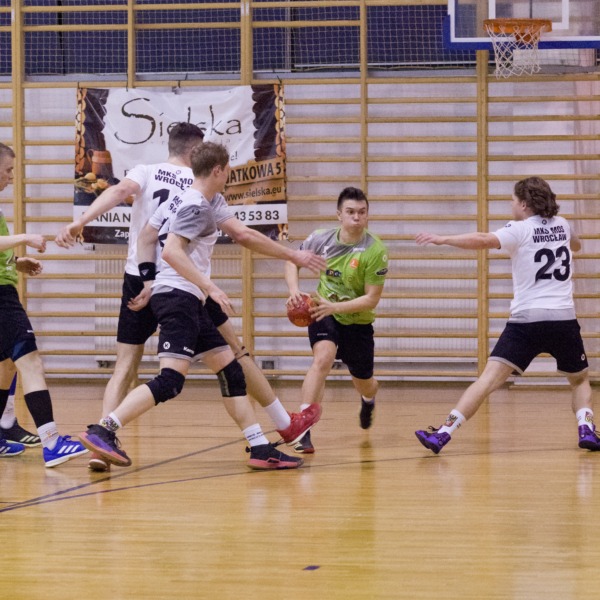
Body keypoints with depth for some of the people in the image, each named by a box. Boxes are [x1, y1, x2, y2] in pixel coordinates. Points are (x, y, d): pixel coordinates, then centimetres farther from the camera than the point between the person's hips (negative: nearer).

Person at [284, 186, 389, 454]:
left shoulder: (375, 250, -22)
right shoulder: (322, 239, -13)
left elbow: (372, 299, -22)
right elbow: (293, 261, 4)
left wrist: (334, 307, -33)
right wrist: (294, 291, -15)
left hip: (357, 321, 0)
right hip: (323, 313, 0)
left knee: (364, 384, 17)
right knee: (323, 358, -30)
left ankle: (368, 400, 59)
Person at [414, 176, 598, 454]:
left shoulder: (520, 230, -1)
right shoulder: (560, 224, 15)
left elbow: (484, 240, -20)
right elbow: (576, 245, 39)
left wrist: (443, 238, -16)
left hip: (527, 319, -4)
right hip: (564, 319, 4)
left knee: (490, 378, -10)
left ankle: (444, 433, -18)